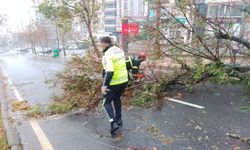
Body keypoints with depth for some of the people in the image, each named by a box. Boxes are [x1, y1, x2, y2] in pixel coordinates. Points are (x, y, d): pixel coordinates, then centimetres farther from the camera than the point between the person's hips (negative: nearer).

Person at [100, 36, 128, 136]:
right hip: (124, 80, 8)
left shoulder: (108, 54, -19)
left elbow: (109, 72, -28)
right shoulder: (120, 50, 7)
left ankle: (113, 123, -2)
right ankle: (118, 119, 34)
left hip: (114, 83, -8)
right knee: (117, 99, 26)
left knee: (107, 102, 9)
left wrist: (104, 85, -23)